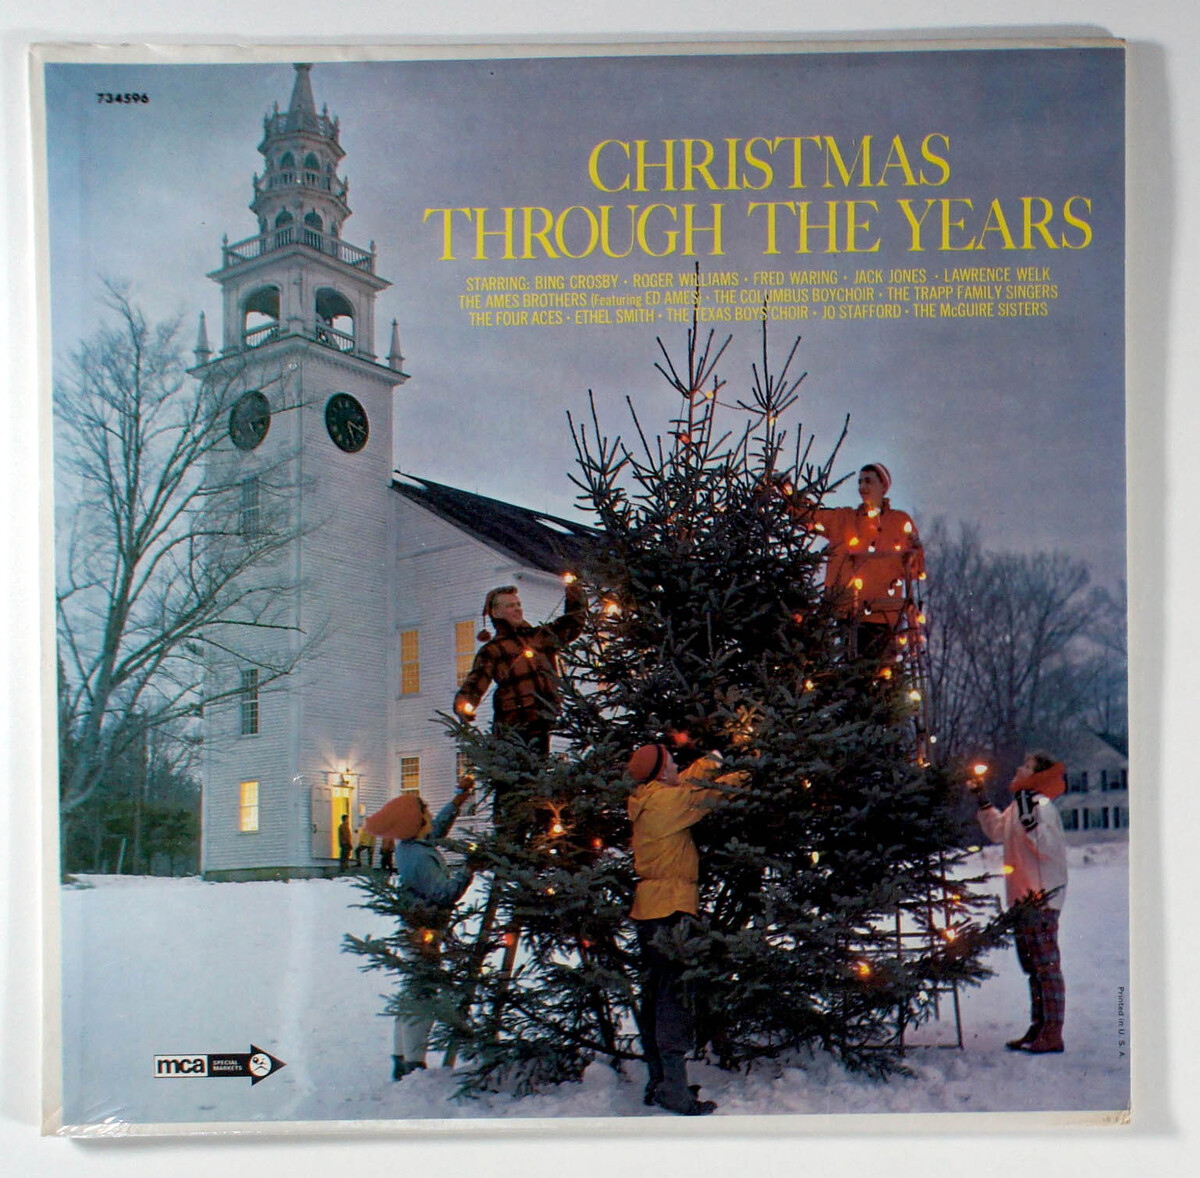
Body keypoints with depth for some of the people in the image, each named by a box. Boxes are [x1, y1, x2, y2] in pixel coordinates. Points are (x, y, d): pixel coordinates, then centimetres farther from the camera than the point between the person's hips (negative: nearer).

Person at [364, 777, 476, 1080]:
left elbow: (437, 828, 23)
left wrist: (459, 798, 23)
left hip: (413, 932, 11)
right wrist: (469, 868, -24)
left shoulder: (409, 846, 5)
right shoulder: (418, 858, -25)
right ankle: (413, 1066, 1)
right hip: (422, 935, -10)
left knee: (410, 998, 17)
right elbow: (445, 894, -27)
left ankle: (401, 1061, 26)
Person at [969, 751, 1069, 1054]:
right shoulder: (1018, 806, 15)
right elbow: (997, 831, 33)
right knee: (1034, 968, 15)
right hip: (1023, 901, 10)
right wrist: (982, 801, 30)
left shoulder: (1042, 807, -14)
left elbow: (1048, 847, -25)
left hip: (1041, 900, -10)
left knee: (1047, 966, -6)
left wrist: (1029, 819, -33)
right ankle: (1038, 1029, 23)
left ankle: (1052, 1035, -2)